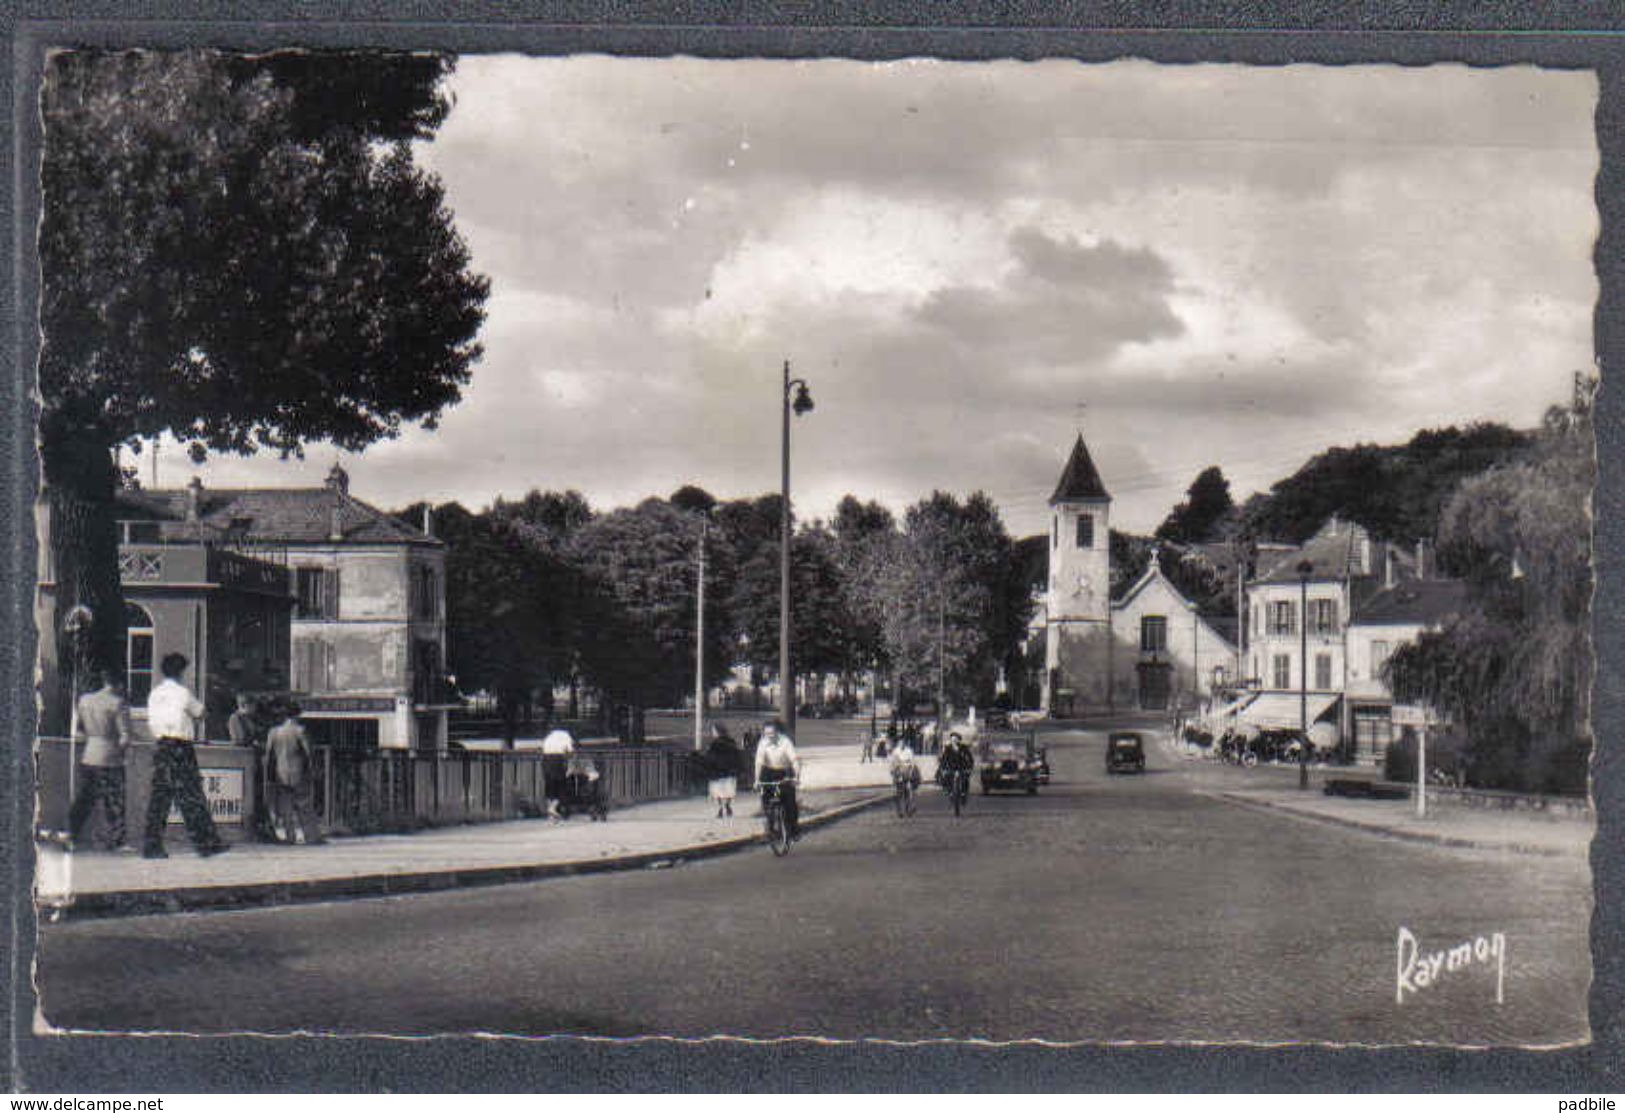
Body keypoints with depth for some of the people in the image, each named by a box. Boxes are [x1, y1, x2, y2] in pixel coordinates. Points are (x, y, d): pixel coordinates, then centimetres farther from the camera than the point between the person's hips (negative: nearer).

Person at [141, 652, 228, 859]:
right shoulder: (182, 692, -7)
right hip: (180, 747, -6)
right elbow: (200, 713, 4)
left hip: (160, 746, 6)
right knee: (191, 796, -3)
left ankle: (151, 845, 3)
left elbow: (151, 720, 15)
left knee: (159, 796, 6)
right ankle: (207, 843, 1)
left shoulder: (155, 694, 12)